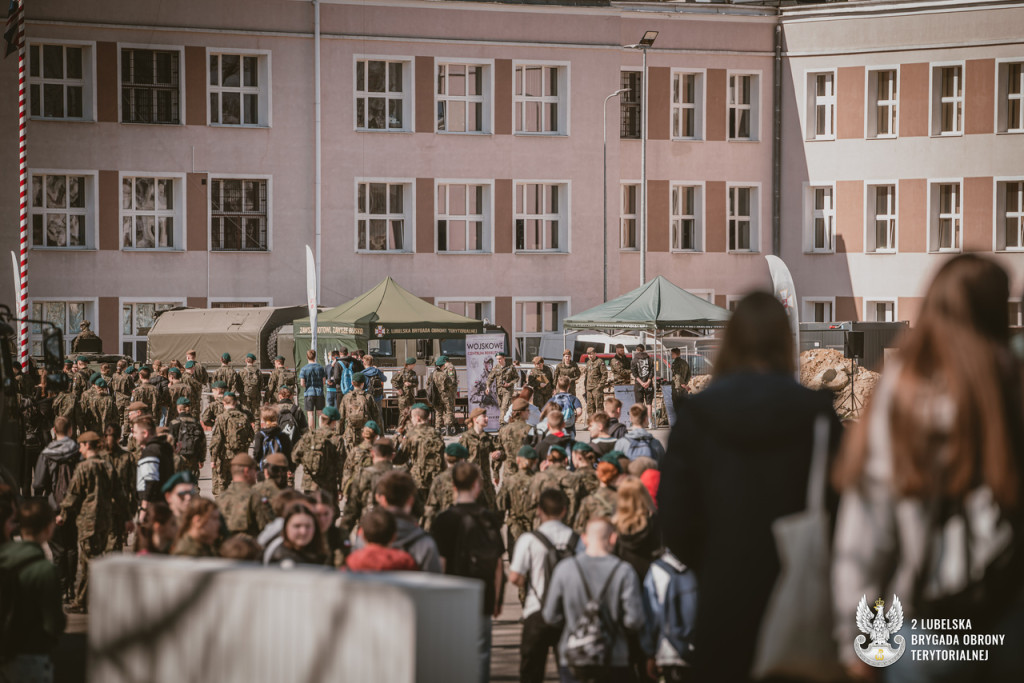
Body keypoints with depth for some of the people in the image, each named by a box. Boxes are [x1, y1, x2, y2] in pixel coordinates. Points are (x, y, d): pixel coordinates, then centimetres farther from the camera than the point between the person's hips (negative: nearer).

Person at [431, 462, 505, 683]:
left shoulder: (444, 520, -10)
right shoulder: (490, 519, -1)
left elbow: (440, 563, -9)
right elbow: (498, 564, 3)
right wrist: (496, 599, 15)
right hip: (482, 600, 2)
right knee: (480, 653, 9)